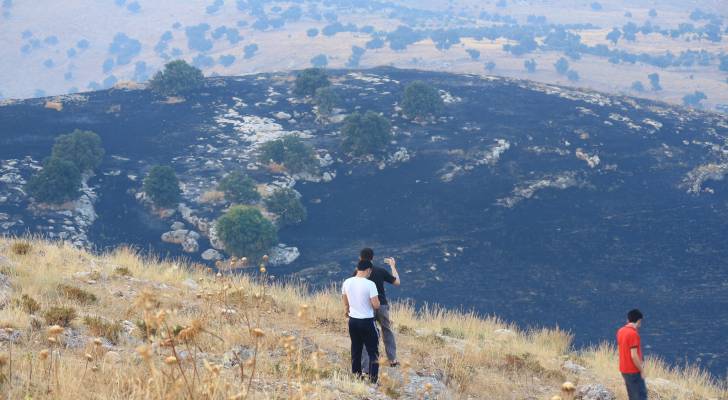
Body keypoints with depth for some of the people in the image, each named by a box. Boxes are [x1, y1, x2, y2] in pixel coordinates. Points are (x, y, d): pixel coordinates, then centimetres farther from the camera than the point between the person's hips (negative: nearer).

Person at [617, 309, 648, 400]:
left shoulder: (620, 331, 6)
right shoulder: (633, 334, -20)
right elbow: (634, 355, -21)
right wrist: (642, 370, -13)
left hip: (624, 369, 9)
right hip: (634, 371, -9)